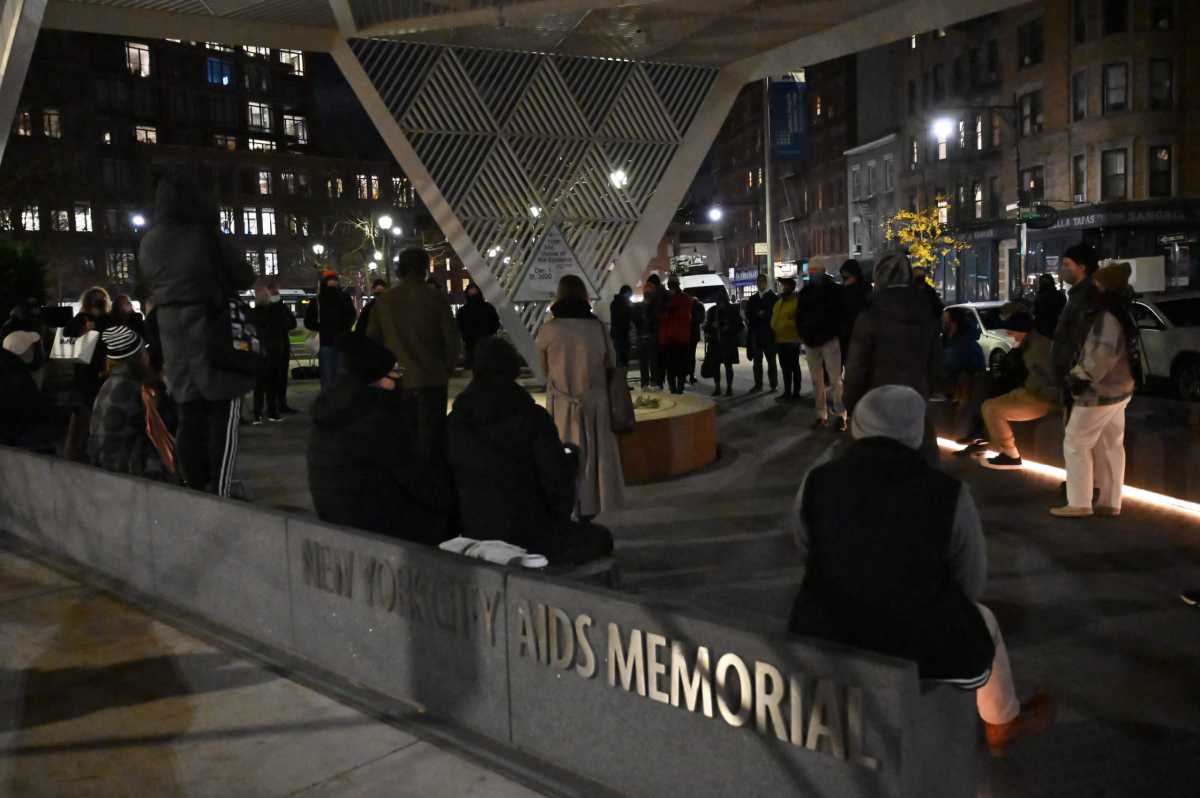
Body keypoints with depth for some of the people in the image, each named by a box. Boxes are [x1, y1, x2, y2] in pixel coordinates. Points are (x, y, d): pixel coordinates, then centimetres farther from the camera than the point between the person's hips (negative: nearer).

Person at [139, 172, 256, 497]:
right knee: (222, 418, -1)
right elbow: (245, 277, -4)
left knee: (189, 418, 12)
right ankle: (219, 496, -5)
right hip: (212, 333, -5)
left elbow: (150, 283, 17)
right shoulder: (206, 236, -11)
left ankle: (194, 492, 15)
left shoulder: (149, 243, 4)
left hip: (173, 334, 5)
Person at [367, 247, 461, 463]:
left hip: (397, 382, 3)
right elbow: (452, 340, -5)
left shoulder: (383, 301, 2)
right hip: (431, 380, -2)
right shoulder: (436, 299, -5)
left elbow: (372, 340, 5)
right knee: (430, 440, 3)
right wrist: (447, 370, 9)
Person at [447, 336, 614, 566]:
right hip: (527, 534, -6)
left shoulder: (454, 423, -3)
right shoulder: (532, 417, -15)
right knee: (600, 539, 16)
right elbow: (557, 476, -15)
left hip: (476, 533, 6)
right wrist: (556, 524, 4)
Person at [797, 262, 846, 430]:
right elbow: (799, 315, 16)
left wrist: (835, 333, -10)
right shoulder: (805, 292, 11)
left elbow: (840, 313, -3)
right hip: (810, 341, 5)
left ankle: (841, 415, -3)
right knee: (817, 380, 7)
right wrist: (802, 334, 4)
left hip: (829, 340, -5)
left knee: (835, 379, -7)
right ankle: (821, 415, 12)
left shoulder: (834, 290, -1)